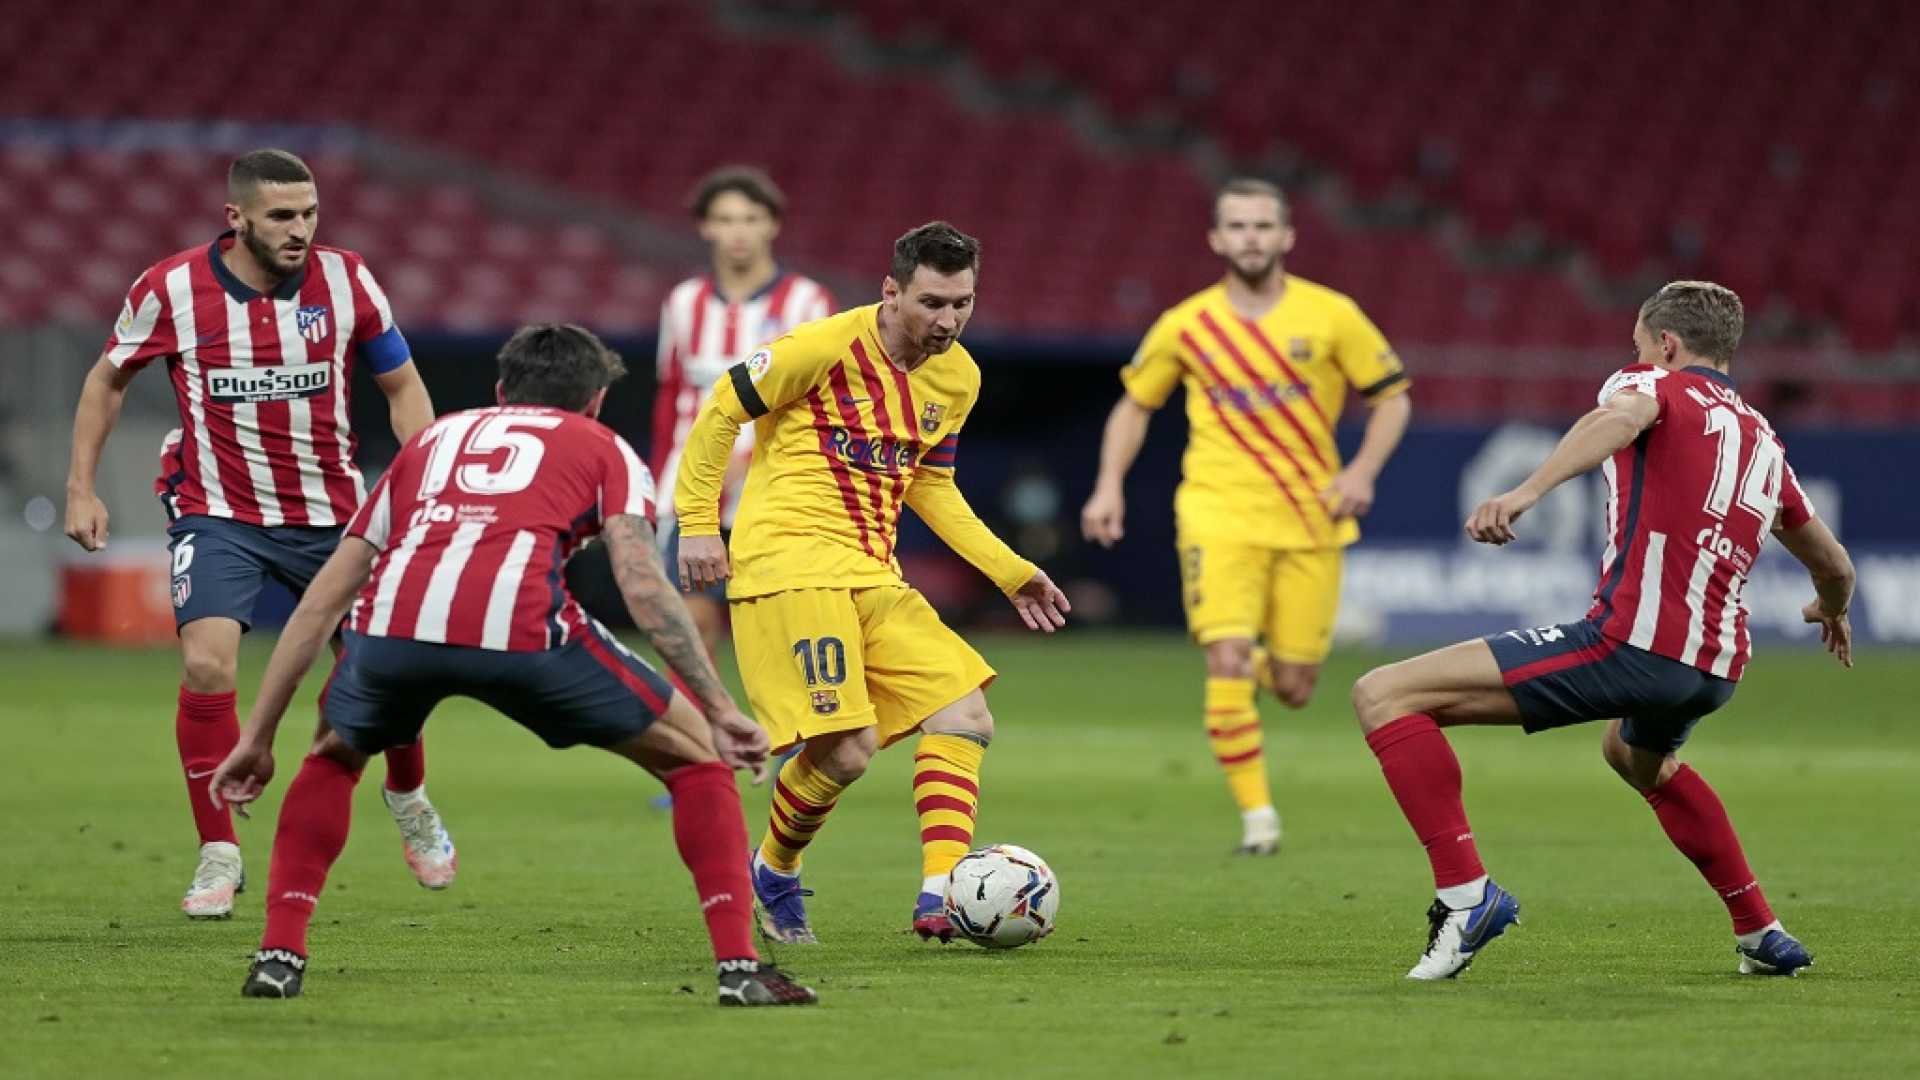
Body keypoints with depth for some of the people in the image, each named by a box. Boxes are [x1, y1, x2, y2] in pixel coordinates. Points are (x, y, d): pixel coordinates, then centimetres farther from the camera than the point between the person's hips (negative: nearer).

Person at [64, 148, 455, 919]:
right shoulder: (170, 289, -12)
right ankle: (219, 853, -7)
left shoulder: (345, 281, -9)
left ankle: (408, 798, 38)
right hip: (218, 512, -2)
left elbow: (401, 385, 4)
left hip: (331, 513, 2)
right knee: (206, 663, -22)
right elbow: (109, 379, 6)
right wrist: (81, 488, 2)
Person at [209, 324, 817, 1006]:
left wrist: (258, 736, 39)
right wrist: (721, 710, 8)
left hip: (394, 619, 3)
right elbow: (642, 584, 8)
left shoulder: (435, 439, 38)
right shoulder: (602, 447, 28)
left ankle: (279, 953, 22)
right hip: (522, 626, -3)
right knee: (696, 754, 18)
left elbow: (322, 601, 35)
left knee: (334, 757, 36)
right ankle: (738, 966, 8)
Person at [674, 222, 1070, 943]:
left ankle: (941, 894, -9)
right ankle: (773, 874, 11)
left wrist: (1012, 574, 19)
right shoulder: (828, 347, -12)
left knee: (965, 717, -4)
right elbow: (721, 411, -5)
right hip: (791, 567, -8)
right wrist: (697, 524, -9)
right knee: (846, 750, -16)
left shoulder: (958, 379, 11)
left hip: (874, 579, 8)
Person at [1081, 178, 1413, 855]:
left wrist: (1363, 470, -11)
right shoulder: (1186, 326, 0)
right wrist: (1110, 486, 1)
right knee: (1229, 660, -19)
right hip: (1220, 514, -1)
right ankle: (1256, 814, -11)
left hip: (1310, 520, 1)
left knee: (1293, 690, 3)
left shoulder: (1331, 315, -2)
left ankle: (1268, 663, 42)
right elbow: (1134, 405, 14)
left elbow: (1393, 398, 5)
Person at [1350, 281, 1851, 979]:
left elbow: (1620, 418, -18)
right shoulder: (1763, 441, 26)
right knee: (1635, 754, 45)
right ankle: (1761, 936, 43)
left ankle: (1465, 891, -21)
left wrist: (1528, 491, -34)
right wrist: (1833, 611, 62)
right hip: (1717, 669, 8)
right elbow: (1833, 567, 37)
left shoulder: (1653, 381, 9)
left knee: (1384, 696, -8)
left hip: (1633, 640, -8)